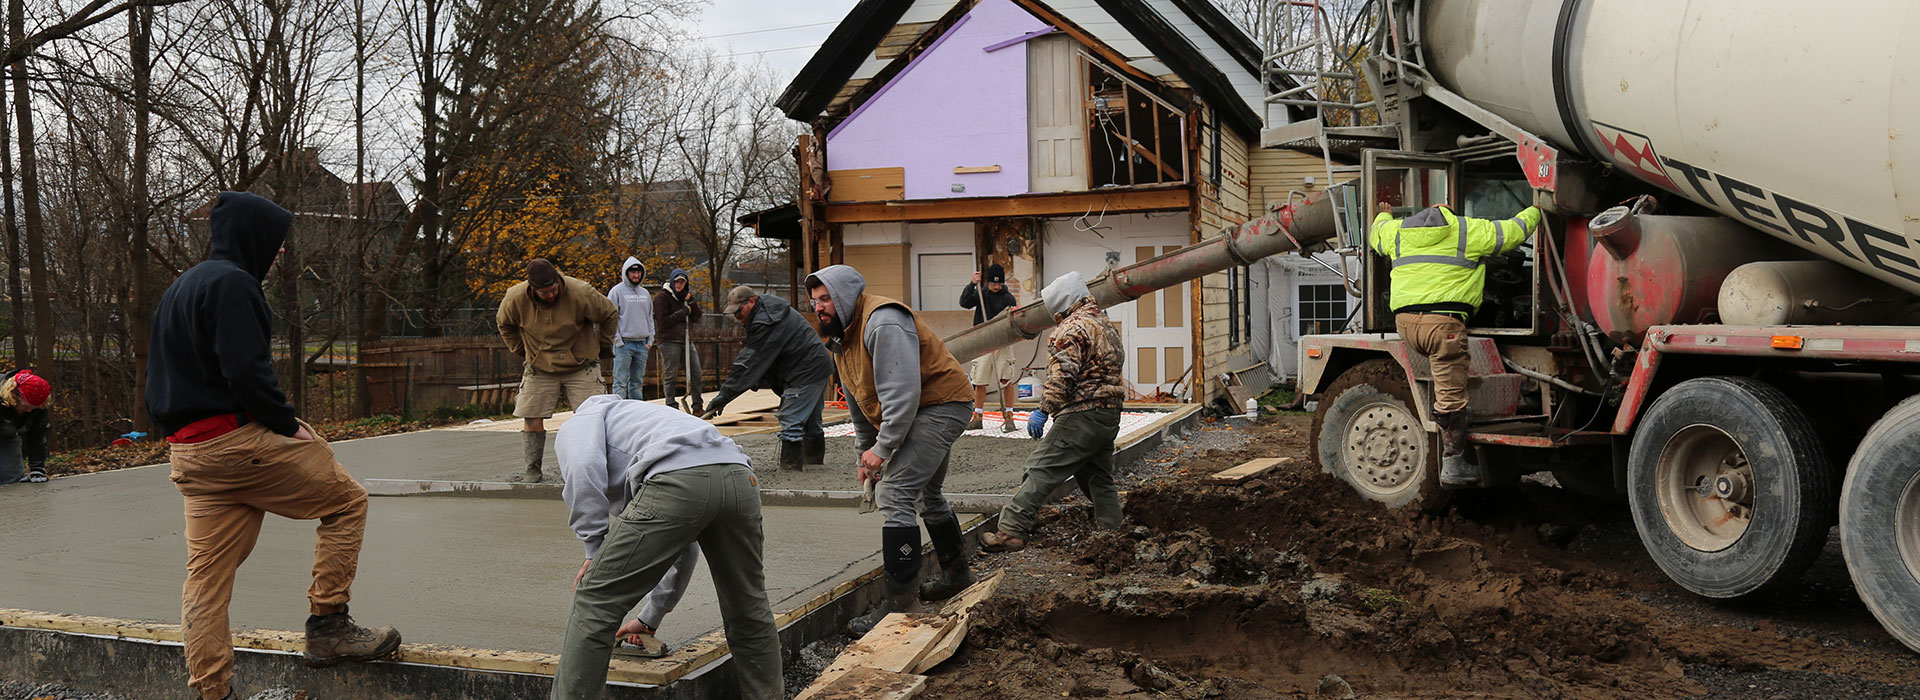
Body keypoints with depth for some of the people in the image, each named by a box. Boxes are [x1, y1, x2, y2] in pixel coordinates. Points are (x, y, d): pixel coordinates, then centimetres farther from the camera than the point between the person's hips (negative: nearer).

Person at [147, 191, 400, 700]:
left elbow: (163, 377, 24)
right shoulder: (232, 282, -11)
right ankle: (327, 626, 1)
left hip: (190, 453, 10)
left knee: (206, 576, 9)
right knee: (347, 500, 3)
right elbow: (246, 369, -22)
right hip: (238, 438, -10)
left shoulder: (181, 287, 21)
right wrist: (287, 425, -12)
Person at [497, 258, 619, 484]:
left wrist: (604, 345, 5)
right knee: (531, 417, -2)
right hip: (539, 369, 2)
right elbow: (504, 324, 11)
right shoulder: (515, 299, -14)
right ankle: (533, 468, 12)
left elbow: (610, 314, -3)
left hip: (581, 366, -2)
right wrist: (520, 352, 11)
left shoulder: (580, 293, -21)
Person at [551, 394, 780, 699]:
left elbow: (584, 470, -1)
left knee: (594, 603, 7)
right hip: (740, 478, 7)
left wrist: (595, 550, 8)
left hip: (678, 481, -7)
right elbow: (682, 553, 49)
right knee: (749, 611, 25)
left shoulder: (577, 423, 28)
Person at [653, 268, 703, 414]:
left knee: (695, 373, 4)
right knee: (670, 376, -3)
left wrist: (691, 303, -6)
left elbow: (697, 317, 9)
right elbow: (664, 321, -15)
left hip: (685, 340, 7)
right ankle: (672, 407, 3)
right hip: (669, 341, -7)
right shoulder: (662, 297, -6)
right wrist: (683, 312, -14)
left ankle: (698, 407, 10)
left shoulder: (686, 296, 16)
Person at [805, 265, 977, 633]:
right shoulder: (841, 337, 10)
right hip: (923, 413, 11)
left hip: (941, 407, -11)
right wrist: (865, 453, 18)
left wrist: (882, 449, -27)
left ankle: (901, 603, -18)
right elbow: (858, 403, 19)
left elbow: (901, 392, -30)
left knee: (895, 494, -20)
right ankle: (957, 574, 46)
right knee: (925, 494, 26)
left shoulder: (883, 323, -23)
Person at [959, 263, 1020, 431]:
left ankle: (1008, 417, -1)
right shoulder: (981, 294, 7)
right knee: (979, 383, 2)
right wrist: (972, 284, -19)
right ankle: (977, 418, 13)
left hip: (1002, 345, -2)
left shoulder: (1008, 298, -1)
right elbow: (964, 303, -8)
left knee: (1006, 381, -9)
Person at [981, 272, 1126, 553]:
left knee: (1042, 470, -10)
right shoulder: (1105, 325, 20)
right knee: (1099, 479, 18)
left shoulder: (1073, 329, -12)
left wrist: (1044, 409, -18)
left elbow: (1063, 375, -22)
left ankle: (1011, 531, -13)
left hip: (1081, 416, -10)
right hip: (1109, 414, 10)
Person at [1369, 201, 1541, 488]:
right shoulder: (1469, 230, 9)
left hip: (1404, 322, 5)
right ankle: (1453, 465, 3)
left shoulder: (1396, 230, 20)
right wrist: (1535, 211, 38)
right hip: (1443, 322, -5)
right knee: (1451, 395, 0)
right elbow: (1514, 231, 16)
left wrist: (1383, 216, 64)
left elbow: (1376, 235, 42)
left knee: (1443, 382, 22)